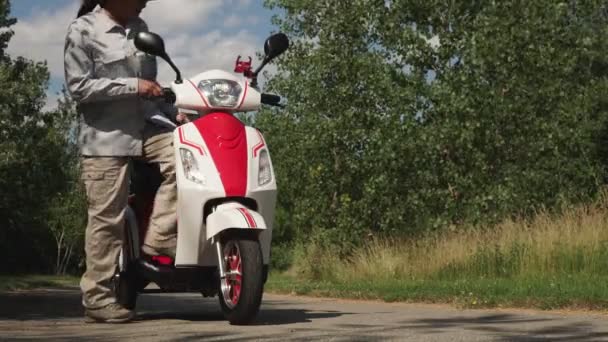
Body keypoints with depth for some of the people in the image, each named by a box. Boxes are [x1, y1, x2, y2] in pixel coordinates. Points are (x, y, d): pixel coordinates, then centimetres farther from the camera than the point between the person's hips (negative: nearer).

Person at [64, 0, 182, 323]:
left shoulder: (140, 28, 16)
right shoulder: (83, 30, -4)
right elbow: (79, 87, -12)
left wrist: (173, 111, 10)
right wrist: (133, 86, -17)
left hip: (147, 124, 6)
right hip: (106, 136, -6)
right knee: (107, 218, -6)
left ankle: (159, 238, -11)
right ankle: (97, 297, 3)